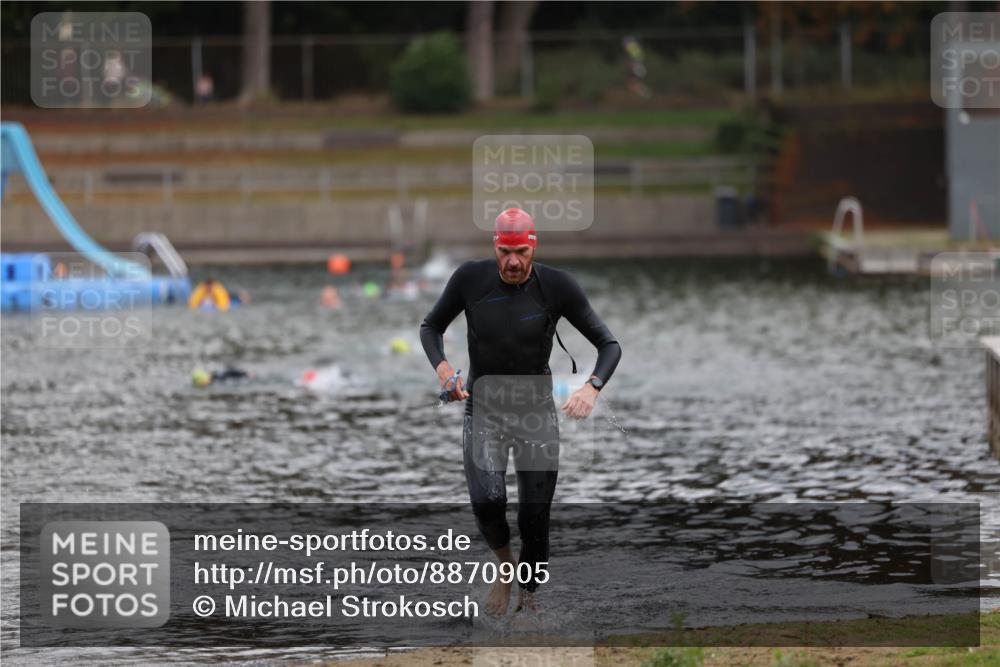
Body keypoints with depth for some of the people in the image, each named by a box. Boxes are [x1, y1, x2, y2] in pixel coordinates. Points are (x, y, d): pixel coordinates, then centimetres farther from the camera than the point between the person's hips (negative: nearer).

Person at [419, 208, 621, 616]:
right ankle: (504, 563, 8)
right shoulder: (470, 279, -11)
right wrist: (442, 367, -16)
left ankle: (528, 599, 22)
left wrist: (592, 387, -30)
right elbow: (431, 327, 5)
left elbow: (609, 345, -10)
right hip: (483, 411, 0)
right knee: (487, 501, -23)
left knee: (534, 518, -2)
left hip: (538, 413, 0)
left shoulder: (557, 286, -14)